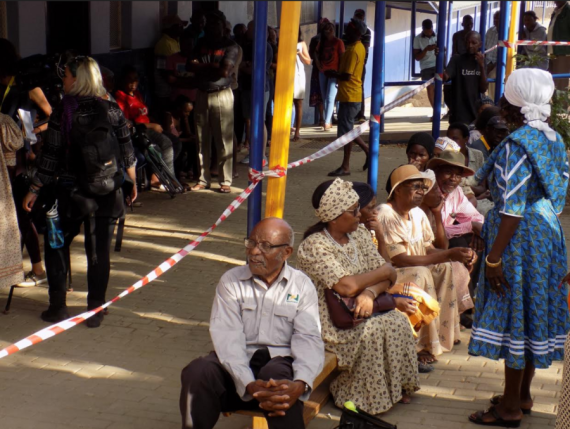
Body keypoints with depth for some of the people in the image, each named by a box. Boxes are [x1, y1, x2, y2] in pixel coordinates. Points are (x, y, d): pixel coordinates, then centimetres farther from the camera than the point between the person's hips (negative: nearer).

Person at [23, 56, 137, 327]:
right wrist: (132, 183, 16)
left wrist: (34, 189, 1)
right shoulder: (112, 111, -2)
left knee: (56, 244, 15)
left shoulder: (61, 113, -9)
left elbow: (51, 157, -8)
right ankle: (95, 310, 13)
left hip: (72, 192, -2)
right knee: (99, 251, 9)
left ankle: (58, 306, 13)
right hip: (107, 193, 2)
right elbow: (127, 154, 2)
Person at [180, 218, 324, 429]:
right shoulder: (231, 281, 4)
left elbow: (308, 339, -7)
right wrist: (249, 384, -28)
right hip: (237, 364, 1)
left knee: (277, 374, -36)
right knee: (198, 372, -30)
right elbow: (227, 337, -9)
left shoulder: (302, 286, 6)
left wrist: (301, 384, -30)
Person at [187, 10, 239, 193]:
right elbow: (190, 66, 2)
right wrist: (212, 67, -10)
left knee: (224, 141, -5)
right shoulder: (201, 43, 12)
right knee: (202, 140, 7)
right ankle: (203, 179, 15)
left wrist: (202, 67, -4)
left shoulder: (230, 46, -2)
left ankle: (225, 181, 1)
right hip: (202, 95, 5)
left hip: (221, 95, -5)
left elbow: (224, 71, -15)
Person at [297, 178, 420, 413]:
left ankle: (396, 388, -1)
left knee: (397, 321, -16)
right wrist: (384, 271, -14)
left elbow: (385, 277, 2)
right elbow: (347, 287, -29)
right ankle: (355, 398, -10)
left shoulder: (359, 233, 6)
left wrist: (370, 292, -22)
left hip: (356, 312, 7)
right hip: (328, 322, -7)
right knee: (370, 331, -27)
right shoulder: (314, 246, -19)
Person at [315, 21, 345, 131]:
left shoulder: (338, 42, -4)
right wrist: (318, 63, 1)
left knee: (330, 98, -13)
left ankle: (327, 122, -18)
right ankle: (329, 122, 18)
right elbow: (317, 54, 20)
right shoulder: (322, 42, 12)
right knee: (325, 98, 10)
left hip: (334, 73, -6)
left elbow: (342, 58, -7)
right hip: (323, 72, 6)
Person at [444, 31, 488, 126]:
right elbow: (445, 77, -22)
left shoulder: (481, 61, 9)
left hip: (475, 114, 5)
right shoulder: (457, 59, -4)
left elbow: (483, 89, 2)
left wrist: (482, 66, -8)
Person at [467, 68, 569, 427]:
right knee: (533, 314, 16)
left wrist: (494, 257, -20)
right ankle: (523, 394, 28)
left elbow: (512, 209, -22)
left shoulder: (517, 144, -19)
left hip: (521, 237, -9)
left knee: (514, 315, -1)